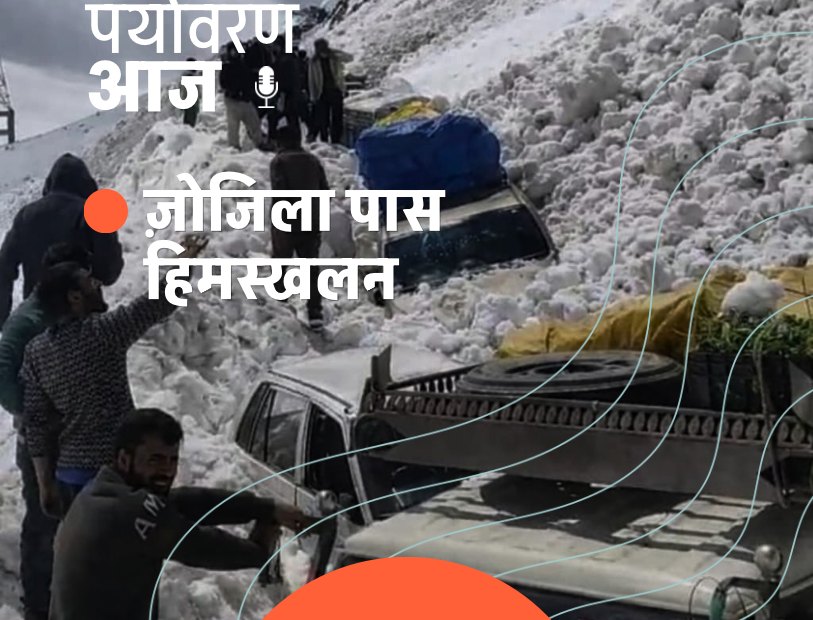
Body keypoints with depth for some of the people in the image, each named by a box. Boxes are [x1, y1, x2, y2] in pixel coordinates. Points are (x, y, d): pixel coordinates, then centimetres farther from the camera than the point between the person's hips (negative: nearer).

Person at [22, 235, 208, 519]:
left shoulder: (35, 351, 4)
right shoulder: (103, 331, -14)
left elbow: (35, 423, 5)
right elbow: (161, 301, -11)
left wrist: (46, 483, 10)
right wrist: (186, 258, 5)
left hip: (69, 474, 6)